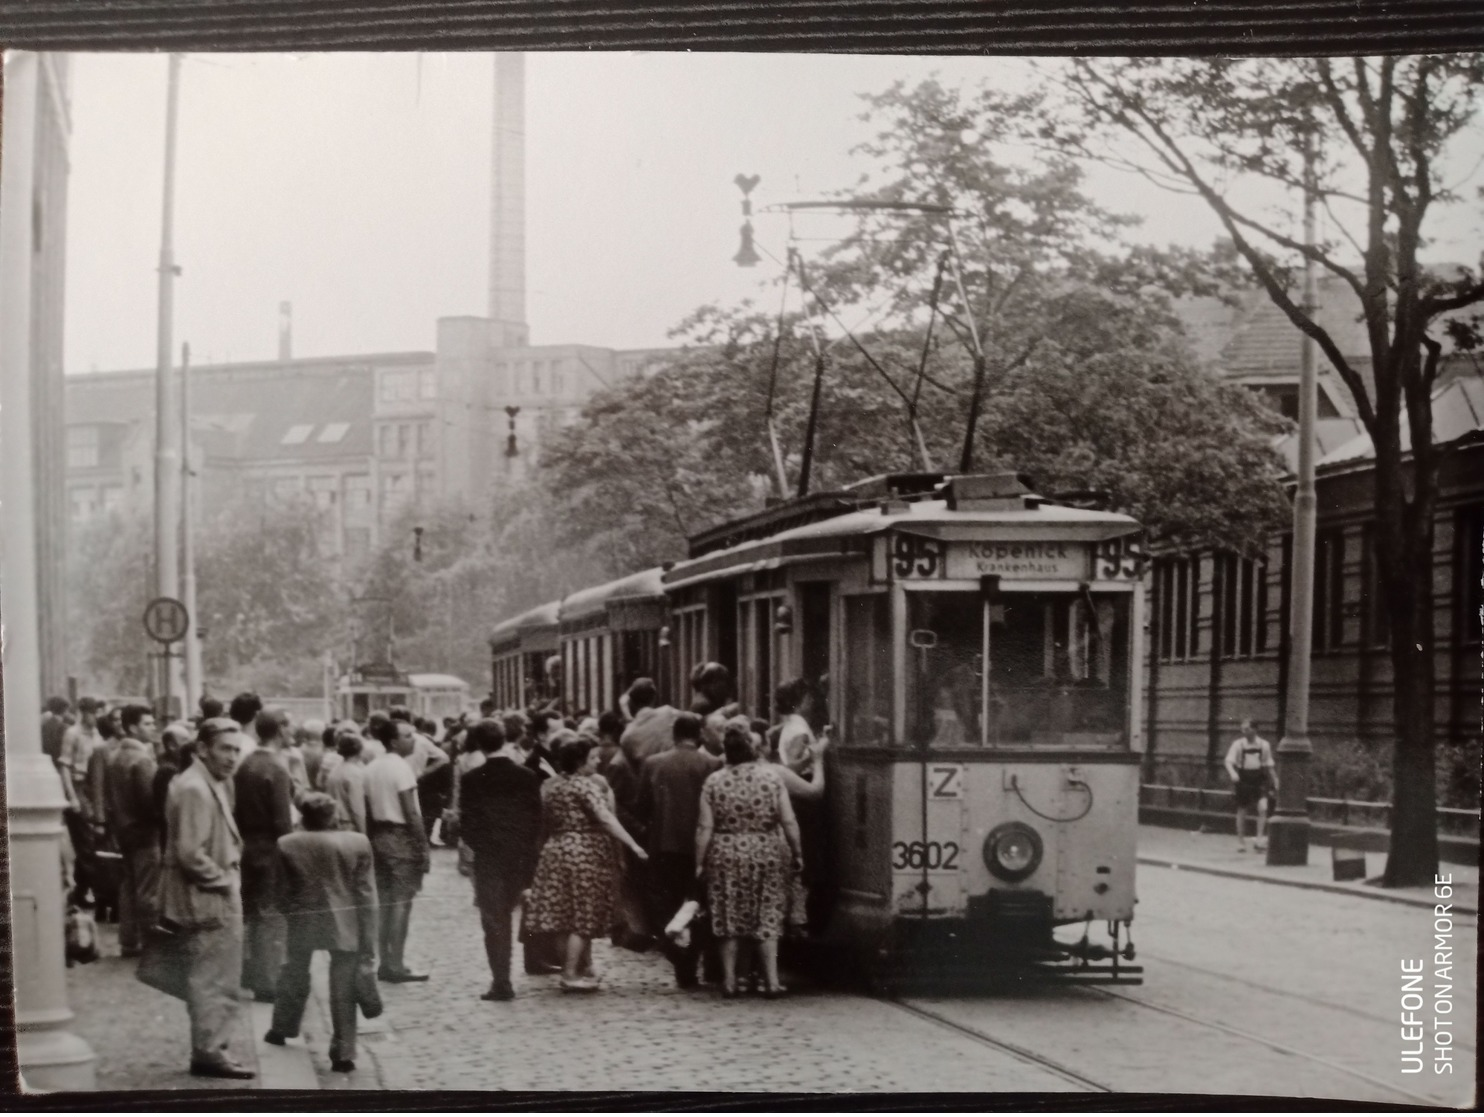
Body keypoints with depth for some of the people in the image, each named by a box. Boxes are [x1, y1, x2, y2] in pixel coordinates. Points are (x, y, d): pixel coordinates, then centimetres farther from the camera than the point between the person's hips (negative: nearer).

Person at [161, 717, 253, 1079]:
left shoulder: (215, 783, 12)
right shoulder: (193, 789, -20)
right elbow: (190, 852, -25)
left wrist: (229, 878, 10)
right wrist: (225, 881, -15)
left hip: (220, 895, 10)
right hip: (206, 897, -10)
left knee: (219, 977, 16)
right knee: (212, 978, -2)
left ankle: (210, 1048, 24)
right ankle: (209, 1050, 6)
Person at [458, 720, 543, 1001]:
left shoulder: (471, 779, -9)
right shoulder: (527, 776, -3)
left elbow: (466, 823, -8)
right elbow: (536, 820, -1)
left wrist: (478, 846, 9)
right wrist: (529, 855, 8)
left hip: (488, 859, -3)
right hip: (520, 857, 3)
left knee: (494, 920, 3)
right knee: (505, 917, 16)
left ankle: (501, 983, -2)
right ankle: (502, 980, 20)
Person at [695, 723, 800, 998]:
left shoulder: (713, 782, -4)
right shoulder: (771, 777, -4)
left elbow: (705, 828, -5)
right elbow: (789, 822, -5)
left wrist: (699, 863, 3)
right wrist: (797, 853, 5)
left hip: (725, 857, 0)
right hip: (765, 854, 0)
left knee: (728, 918, 9)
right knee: (767, 917, 6)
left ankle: (729, 981, 12)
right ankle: (771, 980, 2)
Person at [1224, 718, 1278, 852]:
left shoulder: (1264, 745, 1)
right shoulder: (1238, 744, -4)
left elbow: (1269, 765, 10)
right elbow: (1229, 761, -12)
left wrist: (1275, 782, 10)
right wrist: (1232, 773, -32)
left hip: (1259, 780, 1)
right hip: (1243, 780, -1)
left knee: (1263, 807, -18)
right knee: (1242, 811, 5)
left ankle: (1259, 838, -11)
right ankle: (1241, 842, 17)